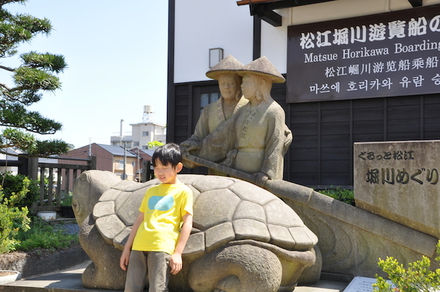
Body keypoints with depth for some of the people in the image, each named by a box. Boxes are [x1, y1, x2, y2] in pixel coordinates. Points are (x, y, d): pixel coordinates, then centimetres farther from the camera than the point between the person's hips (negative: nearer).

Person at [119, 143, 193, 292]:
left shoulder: (183, 191, 5)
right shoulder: (151, 191, 22)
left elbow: (187, 223, -1)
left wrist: (178, 253, -8)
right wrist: (127, 248, 18)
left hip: (163, 247, -5)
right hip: (139, 246, 6)